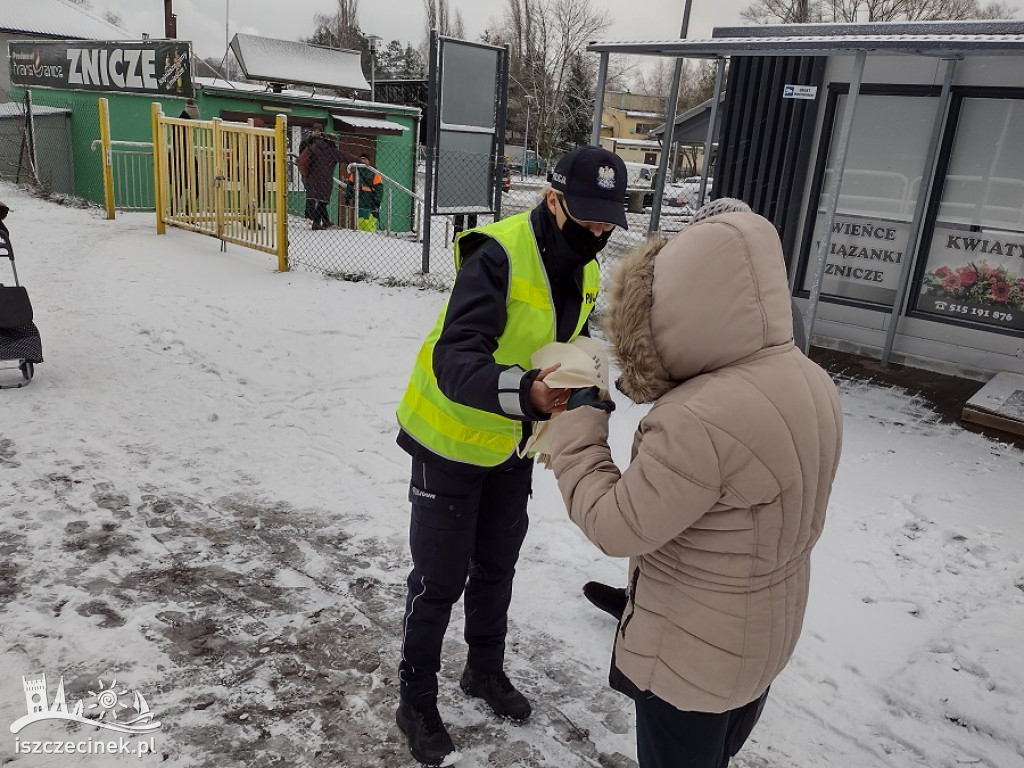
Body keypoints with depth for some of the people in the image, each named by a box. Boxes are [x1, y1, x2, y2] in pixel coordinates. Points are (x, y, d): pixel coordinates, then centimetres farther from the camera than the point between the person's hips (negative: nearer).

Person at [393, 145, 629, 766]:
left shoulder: (585, 271, -2)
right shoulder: (498, 255, -28)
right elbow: (455, 361, -40)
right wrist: (525, 392, -57)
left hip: (513, 443, 7)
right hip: (451, 440, -7)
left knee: (497, 566, 21)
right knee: (441, 578, 5)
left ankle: (486, 670, 44)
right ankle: (417, 700, 28)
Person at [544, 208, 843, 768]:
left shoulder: (699, 423, -36)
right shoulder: (810, 380, -7)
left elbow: (614, 528, -26)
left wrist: (578, 422, -16)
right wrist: (662, 395, -5)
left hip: (691, 656, -8)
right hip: (766, 636, 8)